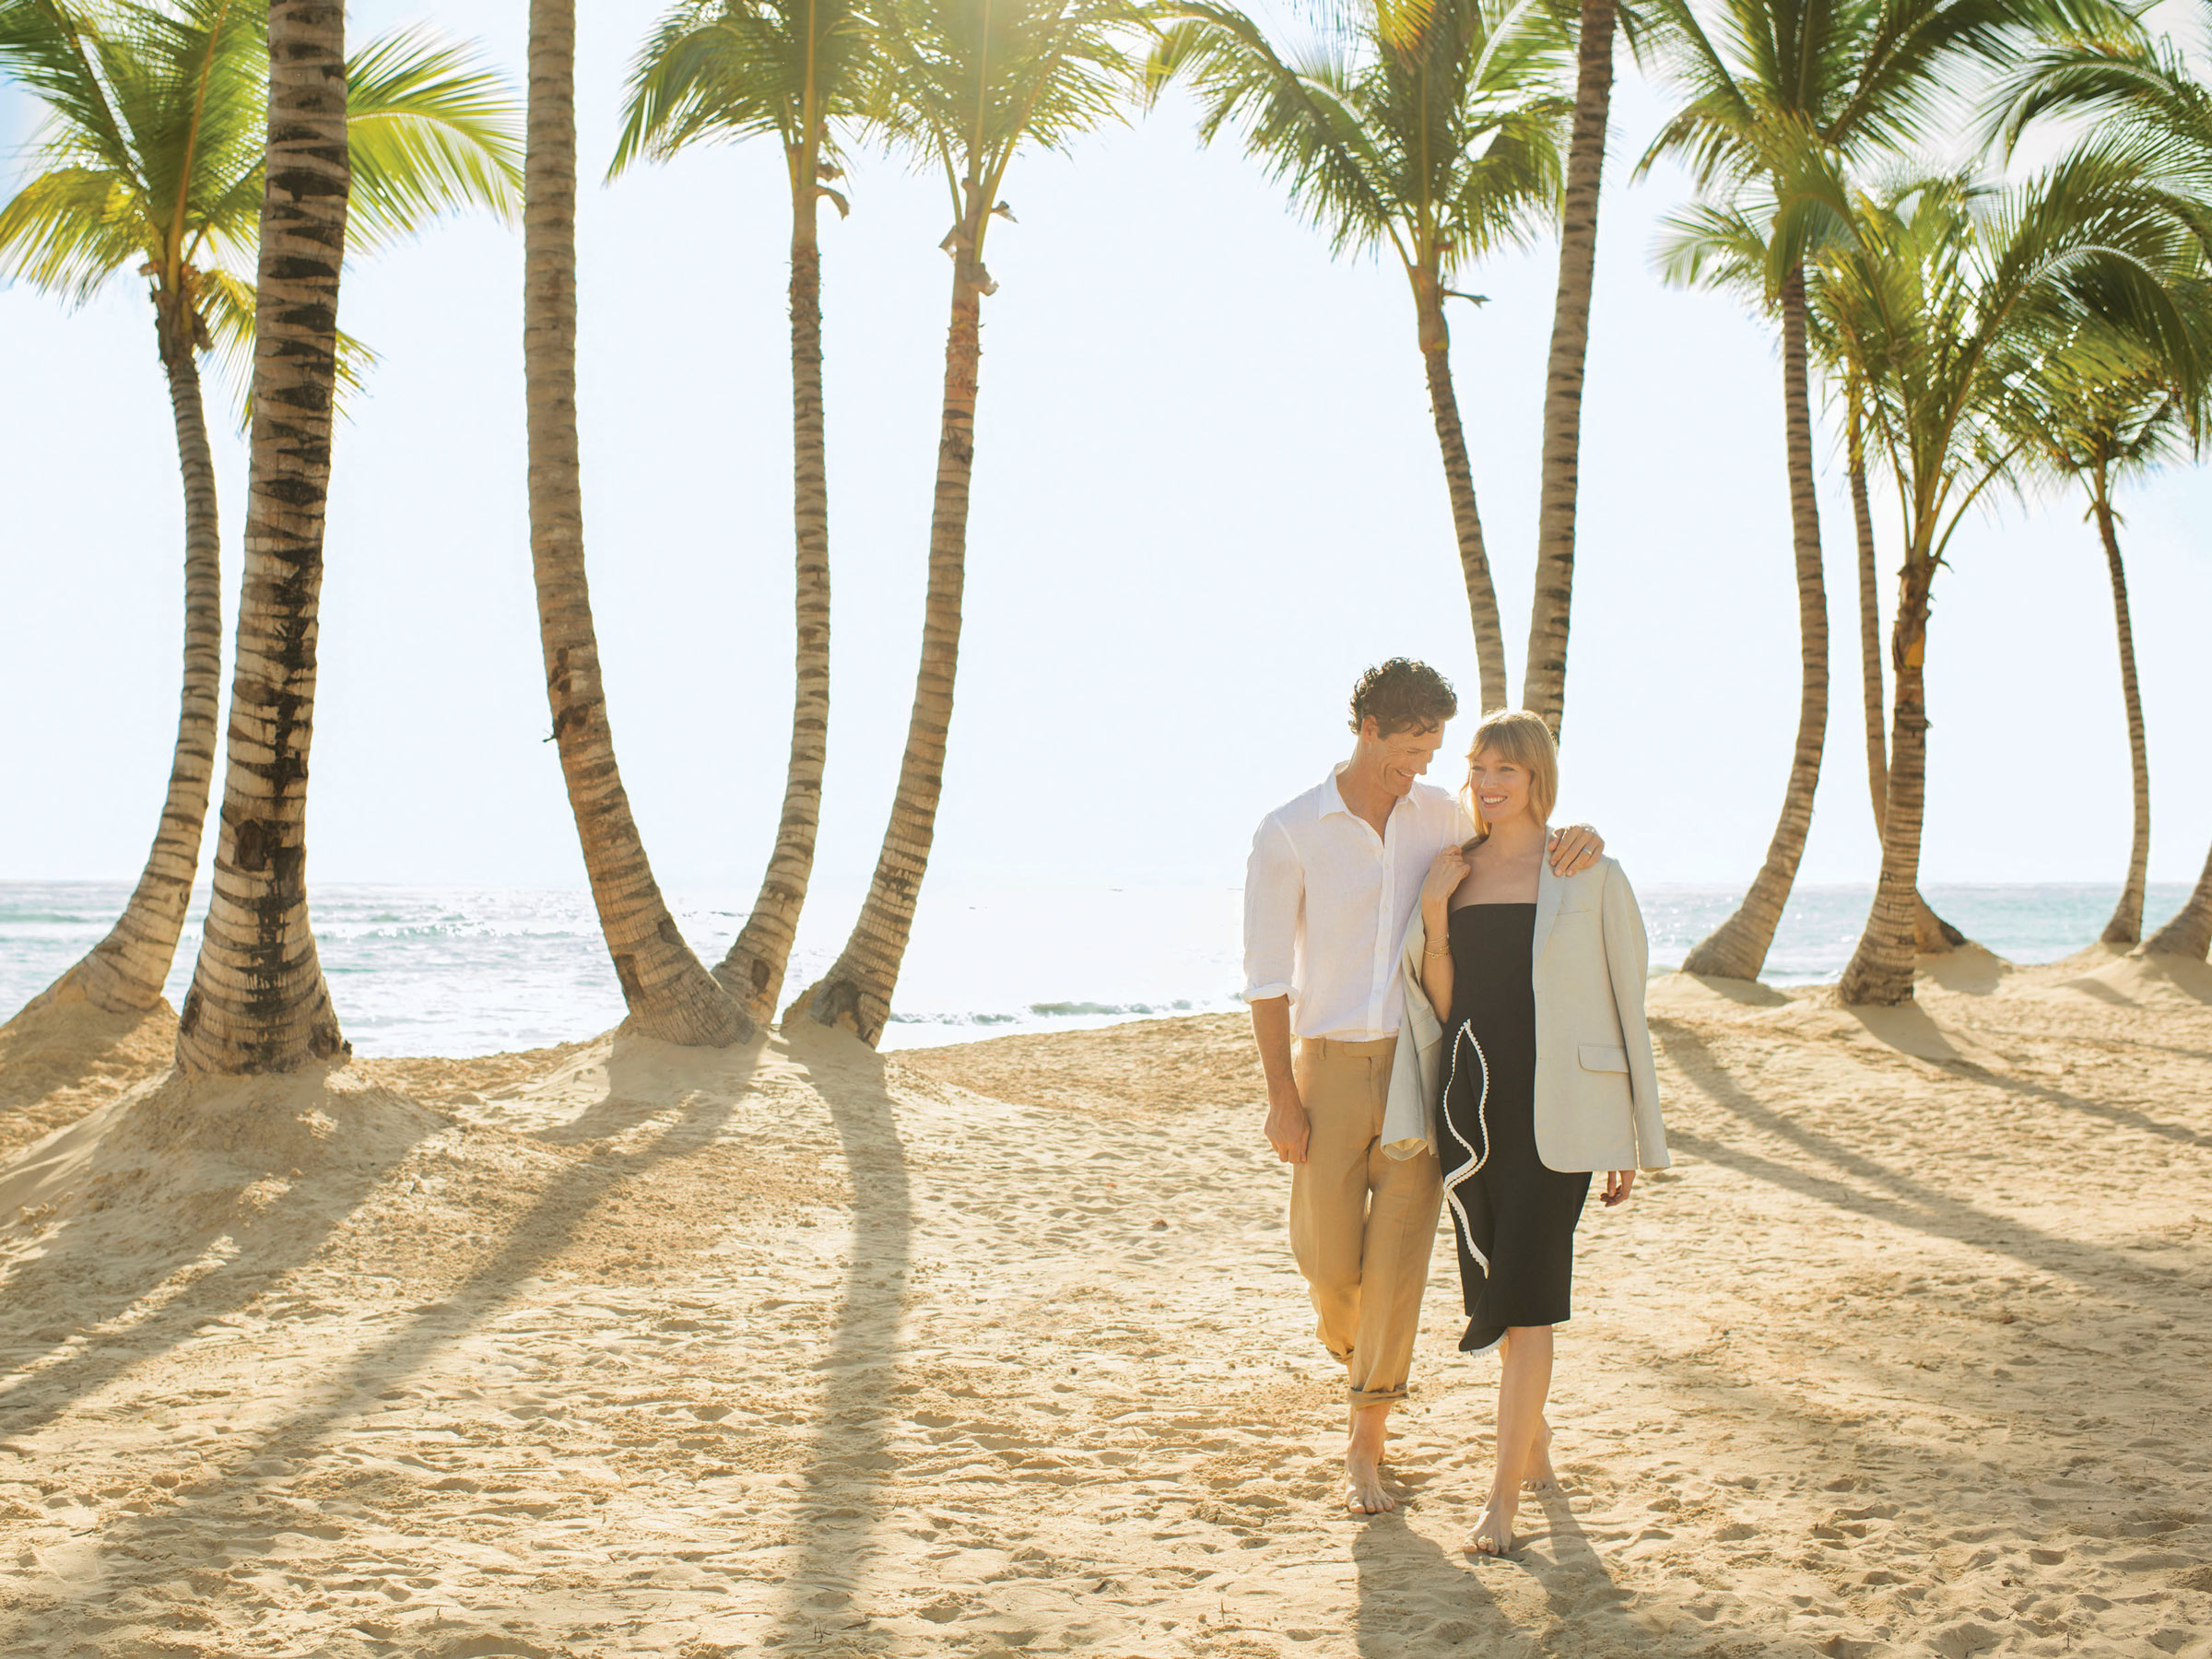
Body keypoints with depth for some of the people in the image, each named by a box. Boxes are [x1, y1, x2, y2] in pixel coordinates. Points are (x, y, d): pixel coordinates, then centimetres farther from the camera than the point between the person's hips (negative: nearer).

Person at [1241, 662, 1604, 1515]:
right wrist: (1281, 1100, -10)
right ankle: (1347, 1343, 40)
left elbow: (1528, 855, 13)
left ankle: (1364, 1444, 8)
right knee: (1329, 1259, 2)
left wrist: (1578, 836, -14)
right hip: (1332, 1065, -2)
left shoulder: (1439, 815, 2)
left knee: (1399, 1255, -3)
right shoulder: (1288, 834, -8)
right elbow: (1267, 975, -7)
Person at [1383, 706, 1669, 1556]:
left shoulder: (1592, 878, -2)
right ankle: (1536, 1447, 35)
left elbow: (1626, 1007, 0)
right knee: (1501, 1291, 13)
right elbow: (1442, 1005, 7)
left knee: (1524, 1297, -9)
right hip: (1470, 1102, 4)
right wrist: (1433, 916, -9)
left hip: (1554, 1107, -4)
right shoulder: (1451, 874, 8)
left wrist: (1635, 1143, 0)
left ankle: (1503, 1498, -3)